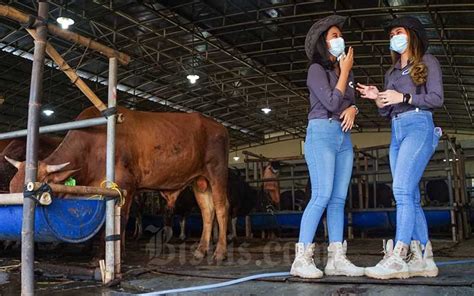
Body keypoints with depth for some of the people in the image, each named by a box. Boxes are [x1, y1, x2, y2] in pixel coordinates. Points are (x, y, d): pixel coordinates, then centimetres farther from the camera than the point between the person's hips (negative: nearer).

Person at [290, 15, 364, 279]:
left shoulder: (345, 71, 20)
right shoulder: (317, 69, -2)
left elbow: (352, 101, 20)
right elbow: (331, 102, -14)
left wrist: (352, 110, -4)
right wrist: (345, 72, -4)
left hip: (344, 137, 7)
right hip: (322, 133, -7)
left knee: (339, 199, 1)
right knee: (322, 196, -16)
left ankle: (336, 259, 2)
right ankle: (302, 259, -14)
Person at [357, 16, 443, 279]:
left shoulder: (427, 62, 7)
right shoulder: (392, 72, 24)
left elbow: (436, 99, -4)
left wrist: (403, 97, -12)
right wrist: (377, 99, 2)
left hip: (419, 126, -7)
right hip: (396, 132, 7)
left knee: (402, 190, -20)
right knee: (410, 197, 1)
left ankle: (397, 258, -23)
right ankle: (424, 258, 2)